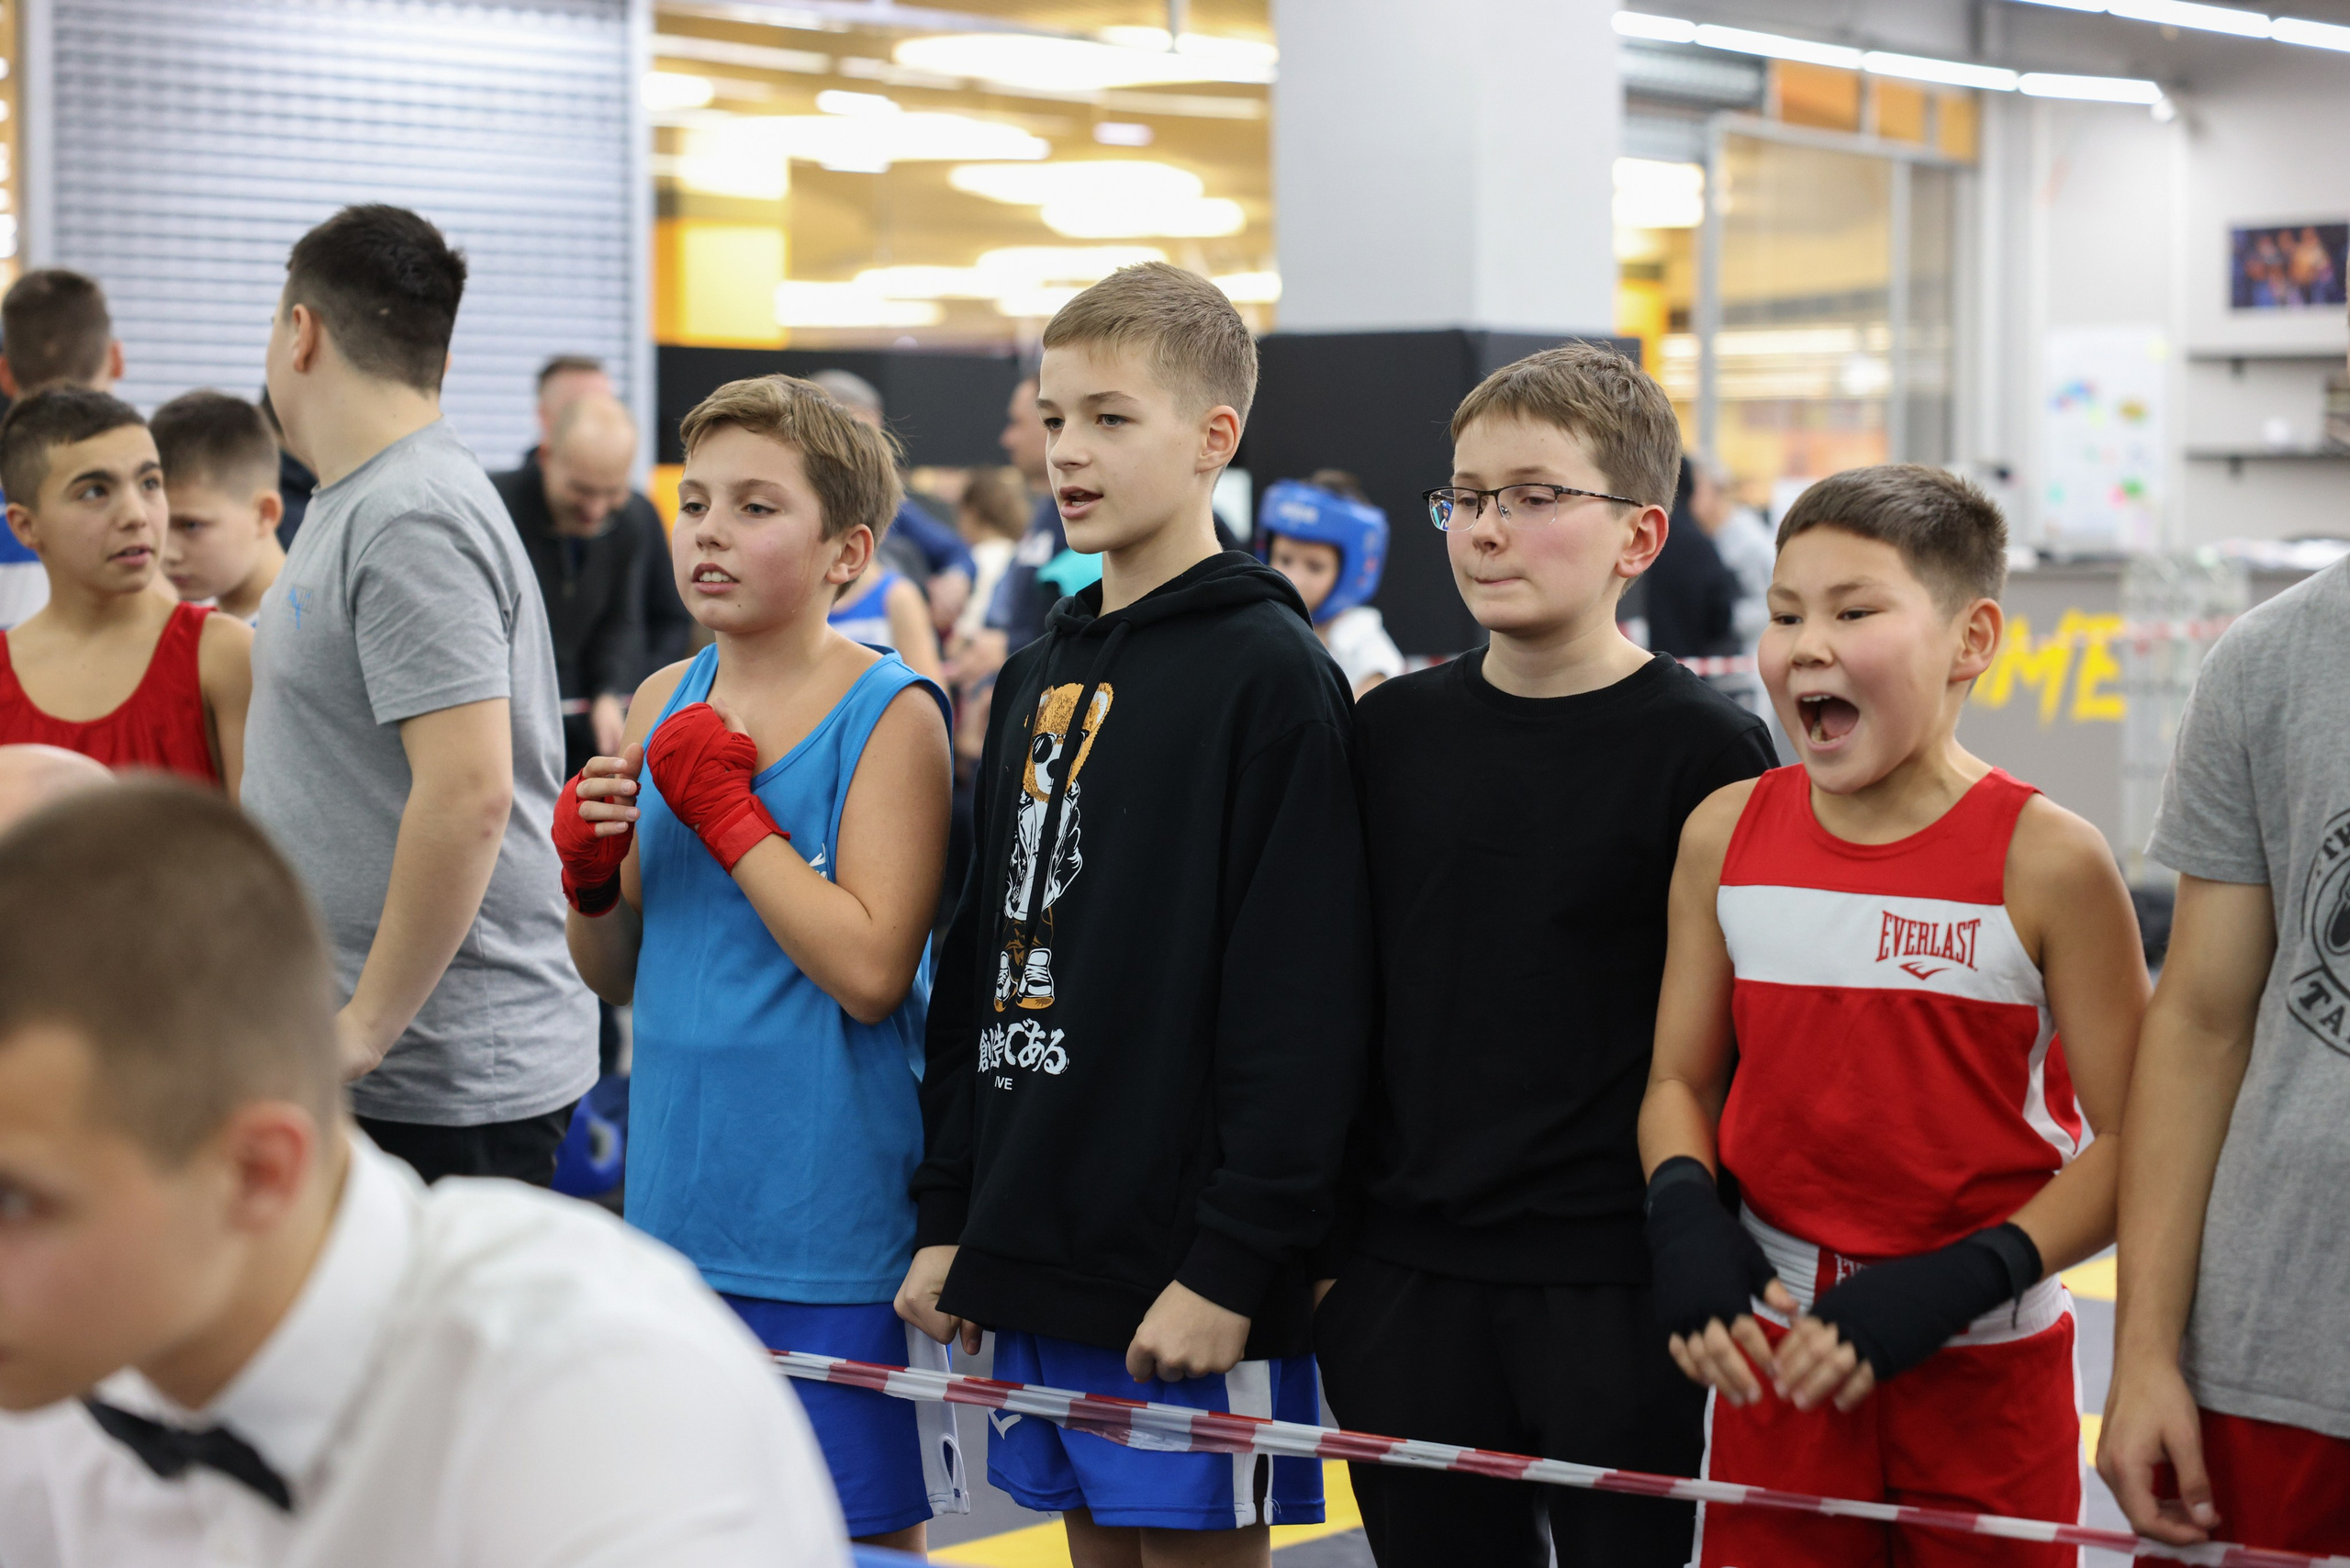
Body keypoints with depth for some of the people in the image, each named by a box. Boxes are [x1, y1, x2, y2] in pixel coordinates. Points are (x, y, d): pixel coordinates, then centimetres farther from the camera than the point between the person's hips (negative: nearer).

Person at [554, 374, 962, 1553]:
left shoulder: (890, 715, -10)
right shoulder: (664, 706, 7)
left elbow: (870, 970, -19)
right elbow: (618, 975, 14)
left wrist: (723, 806, -17)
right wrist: (589, 872, -6)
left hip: (833, 1216, -6)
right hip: (679, 1200, 6)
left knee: (867, 1534, 5)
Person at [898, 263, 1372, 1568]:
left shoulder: (1269, 673, -10)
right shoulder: (1035, 678, 14)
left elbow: (1301, 1001, -15)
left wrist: (1232, 1261, -18)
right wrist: (946, 1214, 13)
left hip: (1182, 1262, -7)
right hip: (1036, 1249, 7)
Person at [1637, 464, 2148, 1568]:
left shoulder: (2045, 861, -11)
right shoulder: (1726, 835, 1)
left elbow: (2129, 1137, -10)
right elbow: (1682, 1078, 9)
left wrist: (1953, 1286, -20)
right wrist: (1685, 1219, -11)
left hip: (1987, 1366, -3)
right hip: (1775, 1348, 3)